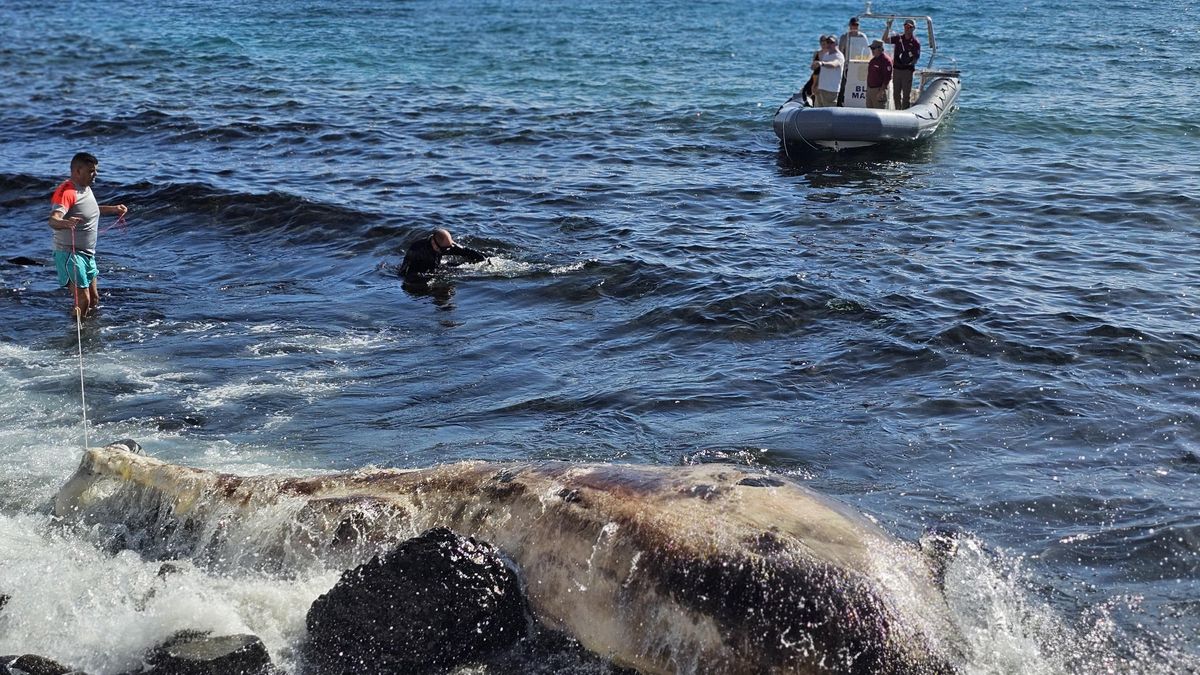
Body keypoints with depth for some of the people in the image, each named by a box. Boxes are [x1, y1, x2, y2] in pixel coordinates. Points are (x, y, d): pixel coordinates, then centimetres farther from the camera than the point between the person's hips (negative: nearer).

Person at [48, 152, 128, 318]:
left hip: (88, 253, 10)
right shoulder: (66, 192, -21)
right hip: (70, 253, -10)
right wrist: (65, 223, -57)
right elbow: (53, 220, -36)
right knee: (83, 300, -15)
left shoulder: (86, 188, 11)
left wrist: (113, 209, 24)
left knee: (94, 300, 16)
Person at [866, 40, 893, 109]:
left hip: (879, 90, -9)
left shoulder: (885, 60, -14)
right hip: (870, 89, 9)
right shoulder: (873, 59, 14)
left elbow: (887, 77, -19)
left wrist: (881, 91, -23)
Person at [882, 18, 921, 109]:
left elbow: (916, 58, -7)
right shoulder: (898, 38, 9)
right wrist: (888, 28, -10)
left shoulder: (915, 42, -3)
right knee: (896, 94, 11)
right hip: (896, 69, 5)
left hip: (907, 70, -4)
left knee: (906, 95, -2)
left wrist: (911, 63, -26)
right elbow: (885, 40, 0)